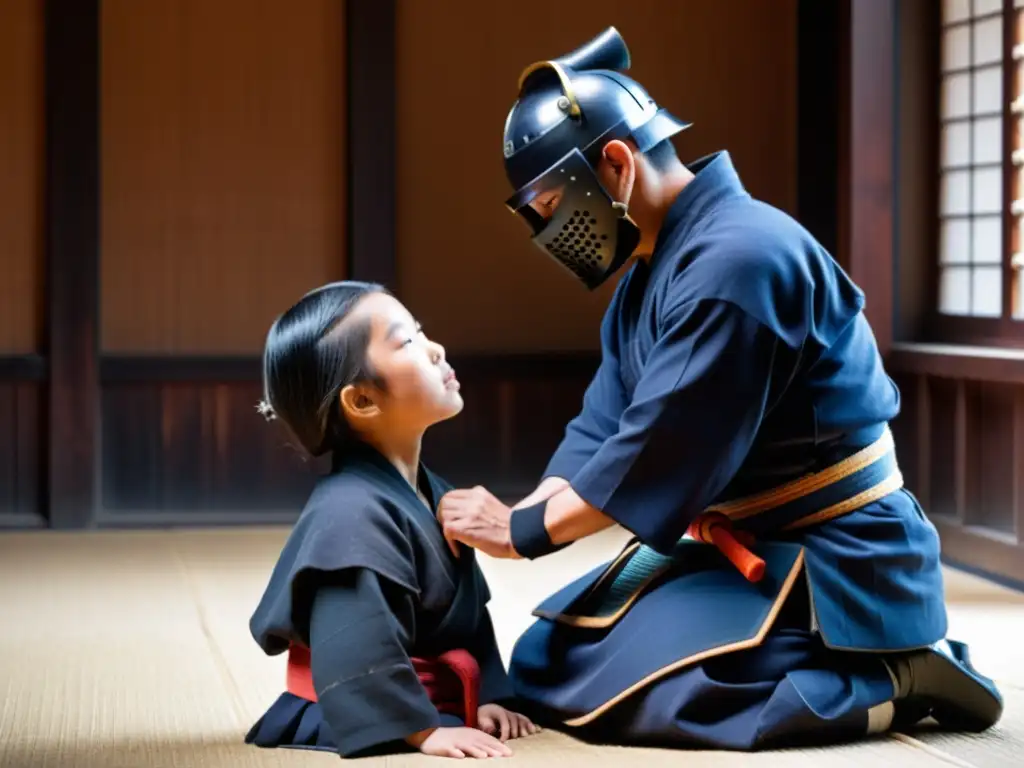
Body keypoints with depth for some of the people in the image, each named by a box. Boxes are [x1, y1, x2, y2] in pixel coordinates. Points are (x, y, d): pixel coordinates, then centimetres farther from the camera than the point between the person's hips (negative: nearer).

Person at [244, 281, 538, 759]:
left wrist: (489, 697, 6)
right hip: (364, 723, -9)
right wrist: (422, 729, -22)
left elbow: (469, 616, 16)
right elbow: (358, 649, -24)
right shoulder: (352, 514, -19)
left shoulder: (434, 496, 12)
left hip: (441, 703, 9)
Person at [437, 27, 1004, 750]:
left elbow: (661, 451, -23)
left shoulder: (736, 260, -23)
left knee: (585, 687, -18)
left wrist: (522, 531, -13)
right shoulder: (651, 274, 10)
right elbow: (599, 435, 8)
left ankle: (890, 682, -10)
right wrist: (514, 519, -9)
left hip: (834, 564, -10)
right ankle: (863, 666, 10)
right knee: (545, 657, 11)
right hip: (752, 550, 10)